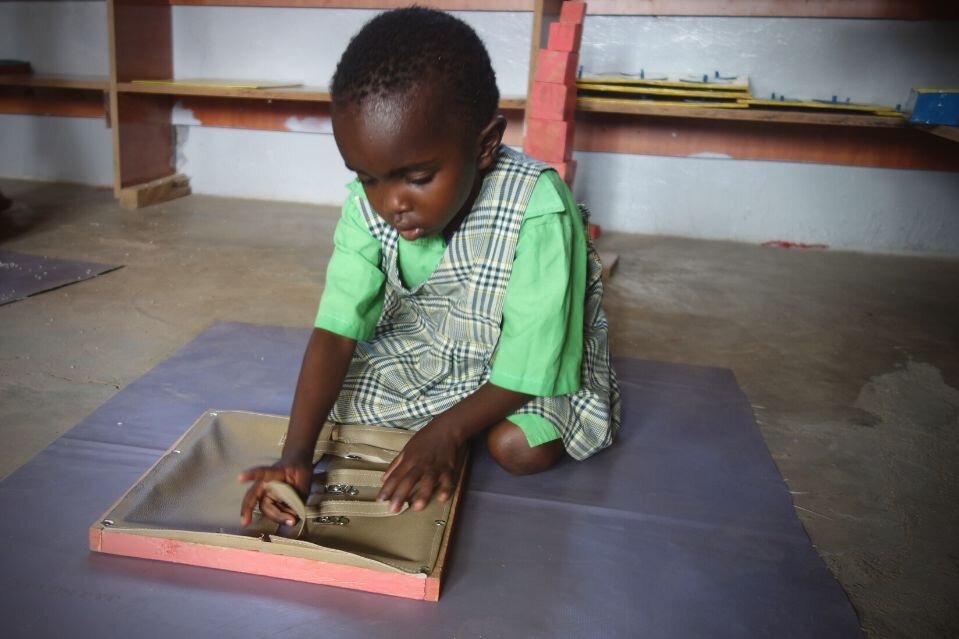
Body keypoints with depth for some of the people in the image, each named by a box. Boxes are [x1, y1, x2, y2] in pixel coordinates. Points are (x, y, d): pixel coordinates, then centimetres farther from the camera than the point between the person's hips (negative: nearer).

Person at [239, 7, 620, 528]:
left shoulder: (539, 214, -36)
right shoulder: (367, 207, -22)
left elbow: (530, 365, -28)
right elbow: (335, 328, -25)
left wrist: (449, 430, -28)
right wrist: (296, 454, -34)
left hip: (528, 365, -3)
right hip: (427, 350, 4)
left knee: (520, 446, -28)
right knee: (335, 393, -9)